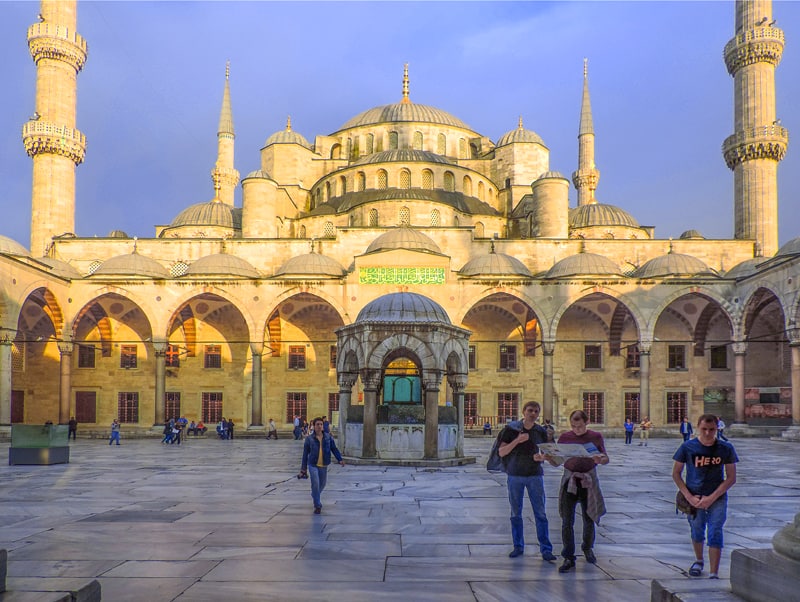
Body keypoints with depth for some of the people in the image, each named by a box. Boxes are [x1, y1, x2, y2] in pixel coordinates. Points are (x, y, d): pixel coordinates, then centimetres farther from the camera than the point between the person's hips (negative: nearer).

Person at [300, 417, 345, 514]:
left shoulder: (328, 437, 1)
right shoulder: (309, 439, -4)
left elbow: (334, 449, 1)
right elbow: (305, 454, 2)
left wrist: (340, 459, -13)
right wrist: (303, 468, 3)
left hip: (323, 465, 3)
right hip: (313, 465, -3)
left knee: (322, 484, 15)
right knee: (315, 484, -13)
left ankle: (315, 496, 45)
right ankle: (317, 505, -2)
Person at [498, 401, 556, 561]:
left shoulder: (541, 432, 5)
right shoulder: (511, 429, -3)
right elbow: (501, 452, -7)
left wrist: (541, 457, -10)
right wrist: (517, 440, -18)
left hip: (535, 475, 1)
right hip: (515, 475, -1)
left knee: (540, 513, -2)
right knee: (515, 514, 7)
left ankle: (546, 549, 2)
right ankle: (518, 546, 19)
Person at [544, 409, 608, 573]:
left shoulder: (595, 436, 0)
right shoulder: (565, 437, 1)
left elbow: (606, 459, 3)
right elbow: (557, 462, 5)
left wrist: (599, 460, -20)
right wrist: (549, 458, -18)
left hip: (588, 480, 0)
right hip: (569, 480, 0)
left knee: (589, 519, 12)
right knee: (567, 521, -6)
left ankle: (587, 548, 38)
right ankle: (569, 558, 0)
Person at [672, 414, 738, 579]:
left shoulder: (726, 448, -7)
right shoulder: (688, 447, -8)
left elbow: (731, 478, -4)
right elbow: (676, 474, -1)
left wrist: (712, 498, -13)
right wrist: (690, 497, -10)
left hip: (717, 498, -1)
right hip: (694, 499, 1)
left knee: (715, 534, -8)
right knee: (697, 533, 16)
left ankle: (714, 574, -3)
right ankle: (698, 561, 42)